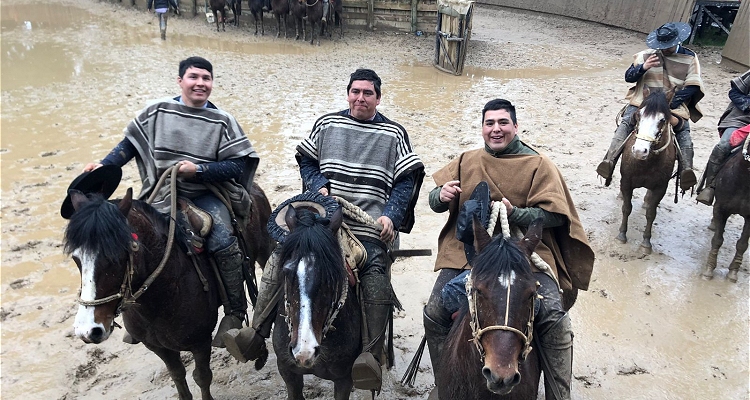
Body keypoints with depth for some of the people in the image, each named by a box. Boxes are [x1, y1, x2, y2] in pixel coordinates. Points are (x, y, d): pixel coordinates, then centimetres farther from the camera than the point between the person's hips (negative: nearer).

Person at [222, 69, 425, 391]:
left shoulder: (394, 134, 11)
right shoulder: (327, 124, 16)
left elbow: (406, 182, 7)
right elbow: (306, 161, 20)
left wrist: (390, 216, -8)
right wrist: (320, 187, 0)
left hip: (370, 223, -2)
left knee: (376, 275, -24)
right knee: (281, 256, -15)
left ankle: (371, 355, -13)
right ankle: (256, 336, -6)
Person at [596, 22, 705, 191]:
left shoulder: (690, 58, 7)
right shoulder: (646, 55, 11)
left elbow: (691, 87, 0)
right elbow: (628, 77, 7)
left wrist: (670, 103, -14)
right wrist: (643, 67, -15)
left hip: (674, 105, 1)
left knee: (684, 130, -23)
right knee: (626, 122, -26)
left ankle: (686, 170, -33)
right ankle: (609, 161, -39)